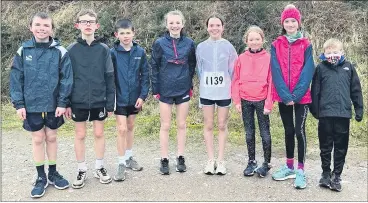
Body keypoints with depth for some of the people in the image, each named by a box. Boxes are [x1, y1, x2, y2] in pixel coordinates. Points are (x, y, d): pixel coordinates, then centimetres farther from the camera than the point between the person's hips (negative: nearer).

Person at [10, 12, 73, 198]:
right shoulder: (23, 50, -3)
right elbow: (16, 78, -1)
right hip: (32, 105, 1)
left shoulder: (60, 52, -7)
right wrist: (18, 103, -6)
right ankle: (41, 177, 24)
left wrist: (63, 102, -10)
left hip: (53, 105, 0)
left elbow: (66, 79, -6)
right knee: (37, 139, 10)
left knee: (51, 137, 13)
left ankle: (53, 173, 30)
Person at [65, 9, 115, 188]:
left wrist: (110, 103, -4)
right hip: (78, 101, 0)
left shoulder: (103, 49, -1)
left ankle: (99, 167, 26)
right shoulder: (71, 49, -1)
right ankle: (82, 170, 24)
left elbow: (109, 77, -1)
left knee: (99, 134, 10)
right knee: (80, 135, 9)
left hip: (99, 101, 0)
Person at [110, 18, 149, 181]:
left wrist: (142, 96, -6)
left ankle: (129, 157, 30)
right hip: (119, 97, -3)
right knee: (122, 129, -3)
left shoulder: (140, 52, -2)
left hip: (134, 97, 3)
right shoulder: (113, 53, -8)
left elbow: (144, 75, 0)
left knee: (130, 127, 15)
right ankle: (121, 164, 7)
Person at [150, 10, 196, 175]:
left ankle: (180, 158, 23)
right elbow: (154, 67, -2)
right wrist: (155, 89, -4)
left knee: (182, 125, 10)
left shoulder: (189, 43, 0)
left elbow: (192, 66, 9)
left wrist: (190, 85, 5)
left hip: (183, 90, 2)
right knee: (165, 126, 7)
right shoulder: (159, 43, -5)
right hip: (165, 90, -1)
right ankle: (164, 160, 17)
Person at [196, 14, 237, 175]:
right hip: (206, 92, 1)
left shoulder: (228, 46, -2)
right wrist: (204, 85, 8)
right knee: (208, 126, 7)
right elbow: (199, 70, 10)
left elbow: (233, 69, 2)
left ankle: (220, 160, 16)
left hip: (224, 92, -1)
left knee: (222, 125, 7)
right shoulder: (201, 47, 2)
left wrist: (229, 86, 1)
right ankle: (210, 160, 16)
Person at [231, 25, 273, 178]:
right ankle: (251, 162, 23)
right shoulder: (241, 58, 4)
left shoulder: (268, 58, -3)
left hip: (261, 100, -2)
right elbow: (236, 81, 5)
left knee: (265, 133, 5)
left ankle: (266, 163, 19)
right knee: (249, 133, 11)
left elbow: (271, 82, -4)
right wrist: (237, 101, 0)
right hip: (245, 101, 3)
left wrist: (269, 104, -9)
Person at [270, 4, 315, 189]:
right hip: (283, 96, 2)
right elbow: (276, 71, -4)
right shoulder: (276, 45, 4)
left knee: (300, 131, -4)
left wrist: (296, 94, -16)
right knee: (288, 131, 11)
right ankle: (289, 167, 24)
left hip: (301, 96, -2)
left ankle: (300, 170, 6)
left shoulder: (306, 45, 2)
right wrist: (285, 94, -14)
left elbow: (308, 71, -6)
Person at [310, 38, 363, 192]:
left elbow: (356, 90, 8)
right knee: (325, 146, 9)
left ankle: (336, 175, 20)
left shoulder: (348, 67, 5)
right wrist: (314, 110, 0)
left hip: (343, 114, 1)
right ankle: (326, 173, 23)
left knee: (341, 147, 9)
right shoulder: (321, 68, 1)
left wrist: (359, 109, 6)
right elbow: (315, 91, 2)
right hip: (325, 114, -1)